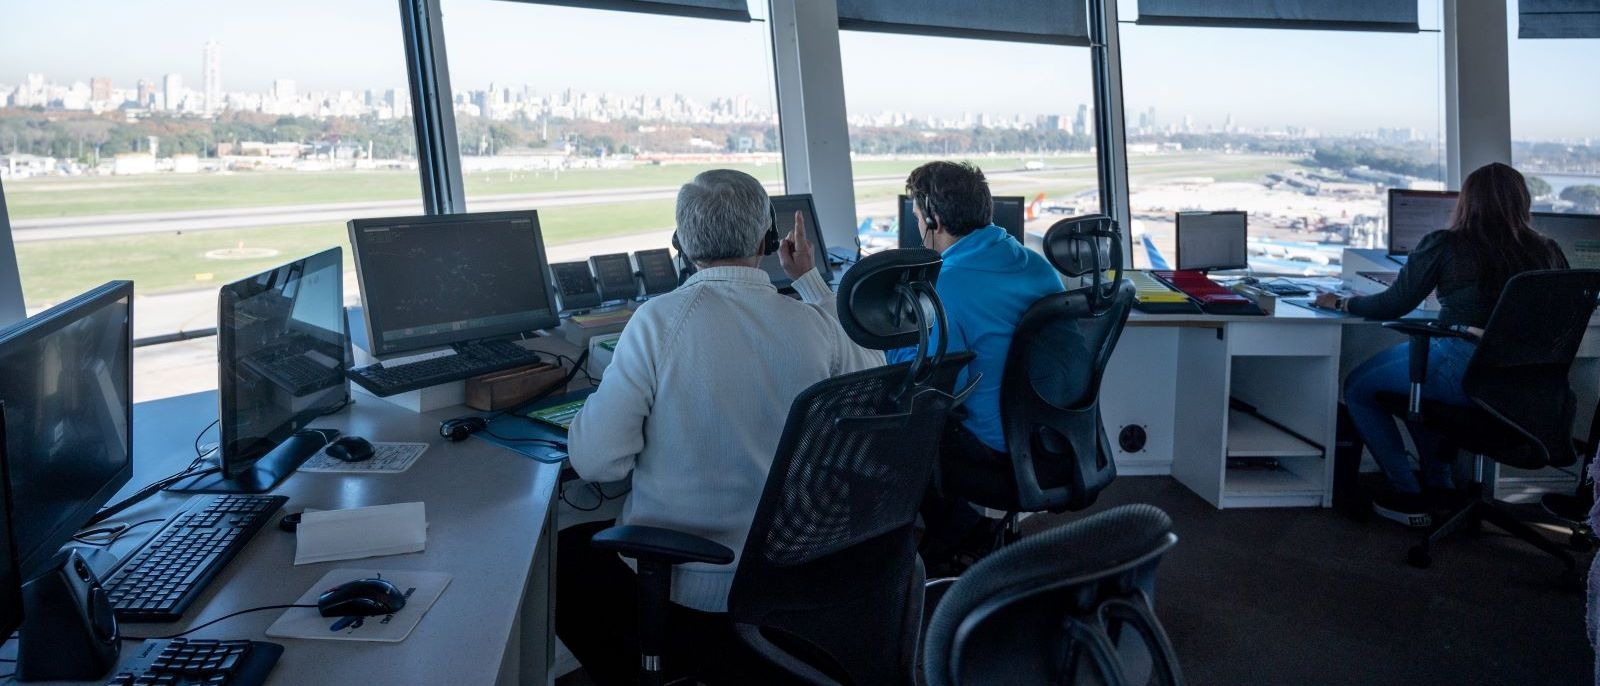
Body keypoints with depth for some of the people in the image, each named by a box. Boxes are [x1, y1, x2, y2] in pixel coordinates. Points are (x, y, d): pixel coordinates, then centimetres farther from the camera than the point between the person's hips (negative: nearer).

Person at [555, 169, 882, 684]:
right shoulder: (813, 324, -10)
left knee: (562, 555, 23)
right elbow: (874, 371, 13)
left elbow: (596, 462, -18)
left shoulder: (659, 320, -20)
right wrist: (810, 278, 16)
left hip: (684, 592, -4)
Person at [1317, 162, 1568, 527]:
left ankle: (1407, 494, 15)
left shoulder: (1445, 246, -7)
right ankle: (1439, 482, 33)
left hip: (1464, 373, -7)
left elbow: (1393, 306, -3)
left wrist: (1342, 302, 14)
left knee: (1358, 388, 13)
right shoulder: (1547, 251, 6)